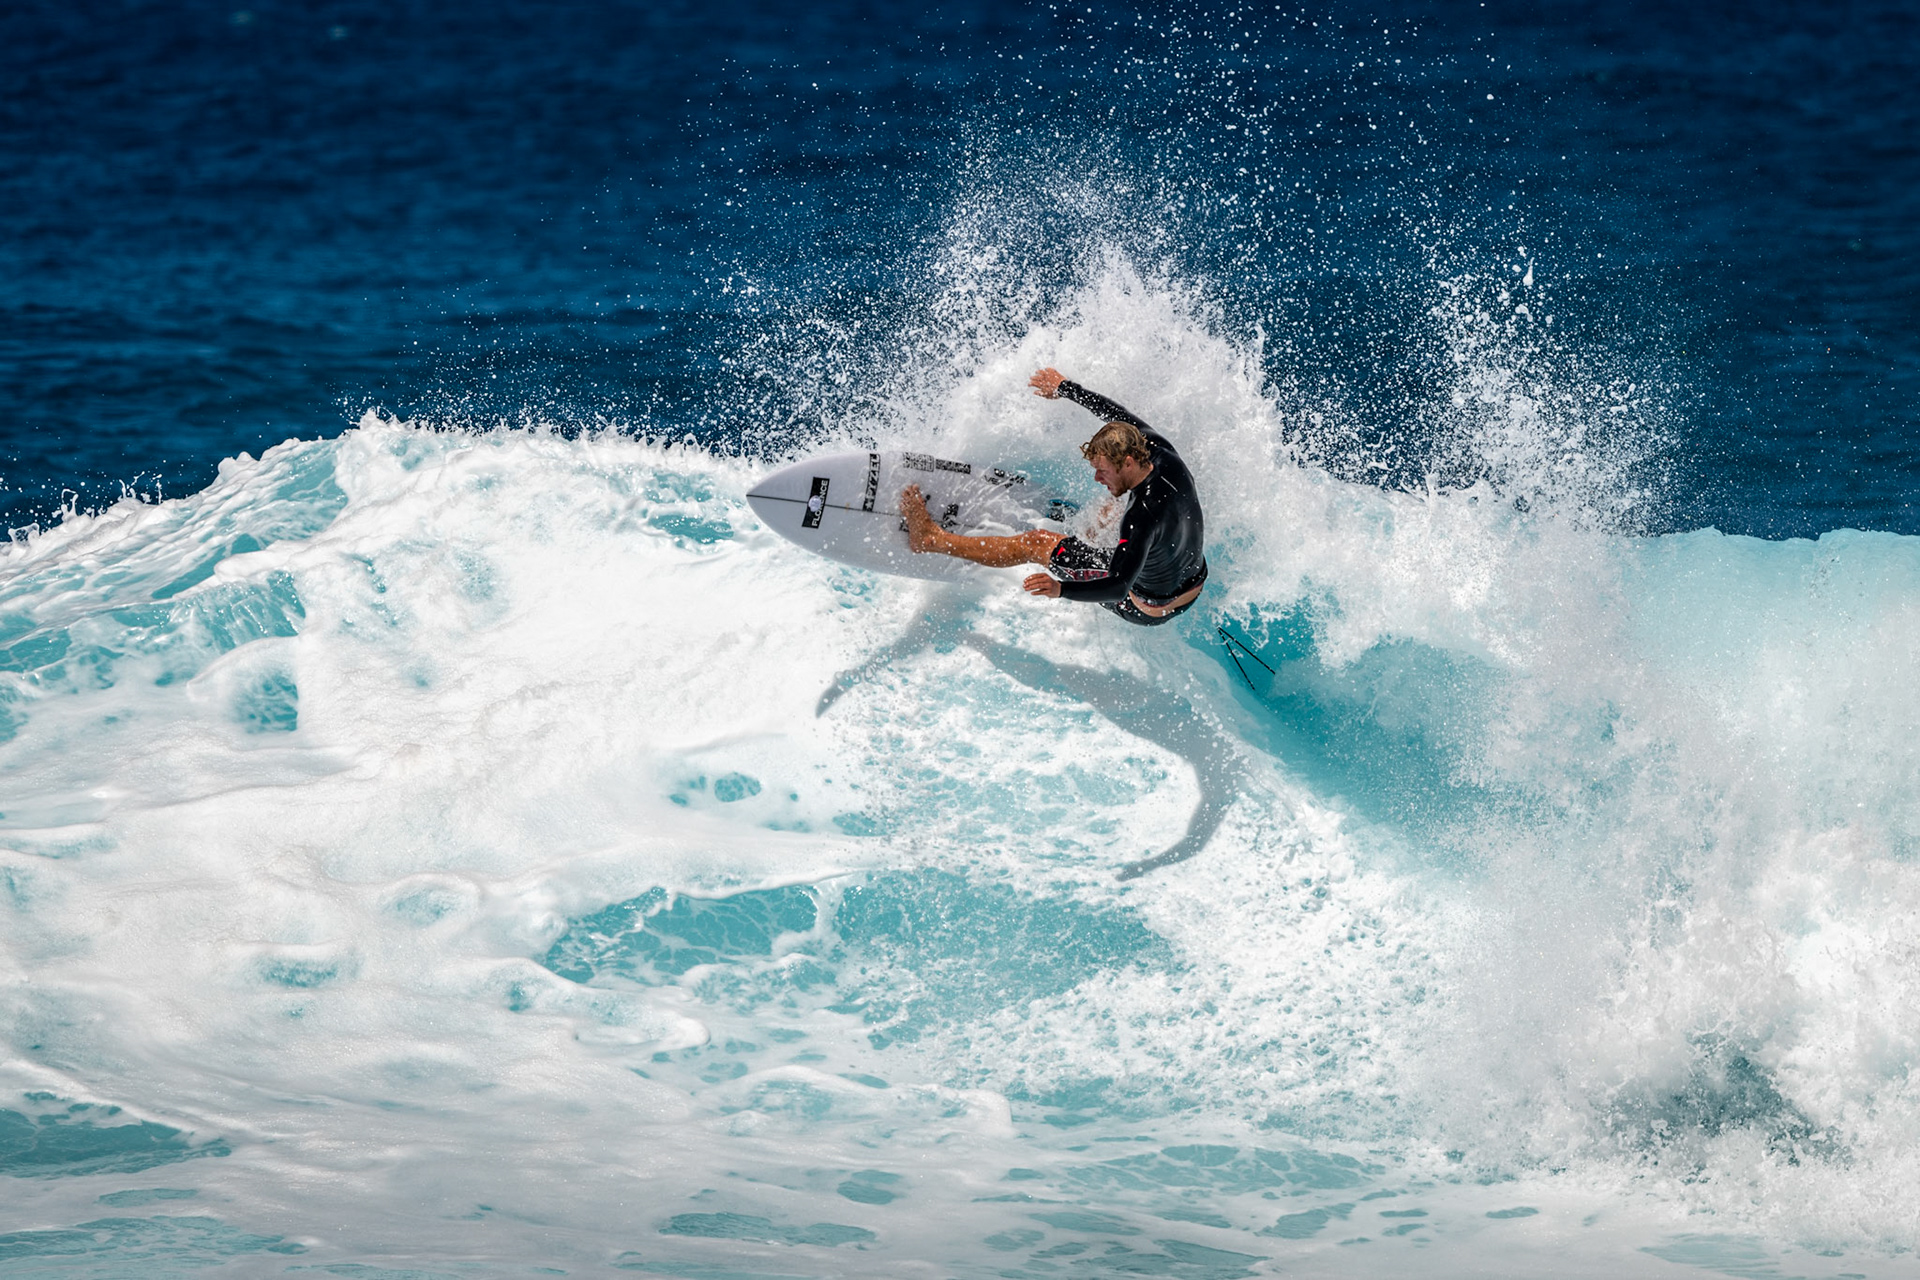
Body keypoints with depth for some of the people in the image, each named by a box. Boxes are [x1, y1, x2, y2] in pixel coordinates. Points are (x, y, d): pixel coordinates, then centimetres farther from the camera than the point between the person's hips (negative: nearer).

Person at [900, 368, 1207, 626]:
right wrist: (1065, 389, 13)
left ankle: (931, 538, 8)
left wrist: (1061, 588, -49)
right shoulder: (1166, 457, -15)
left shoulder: (1144, 516, -38)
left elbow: (1119, 587, -41)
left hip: (1147, 609, -7)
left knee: (1036, 543, -3)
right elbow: (1119, 415, 2)